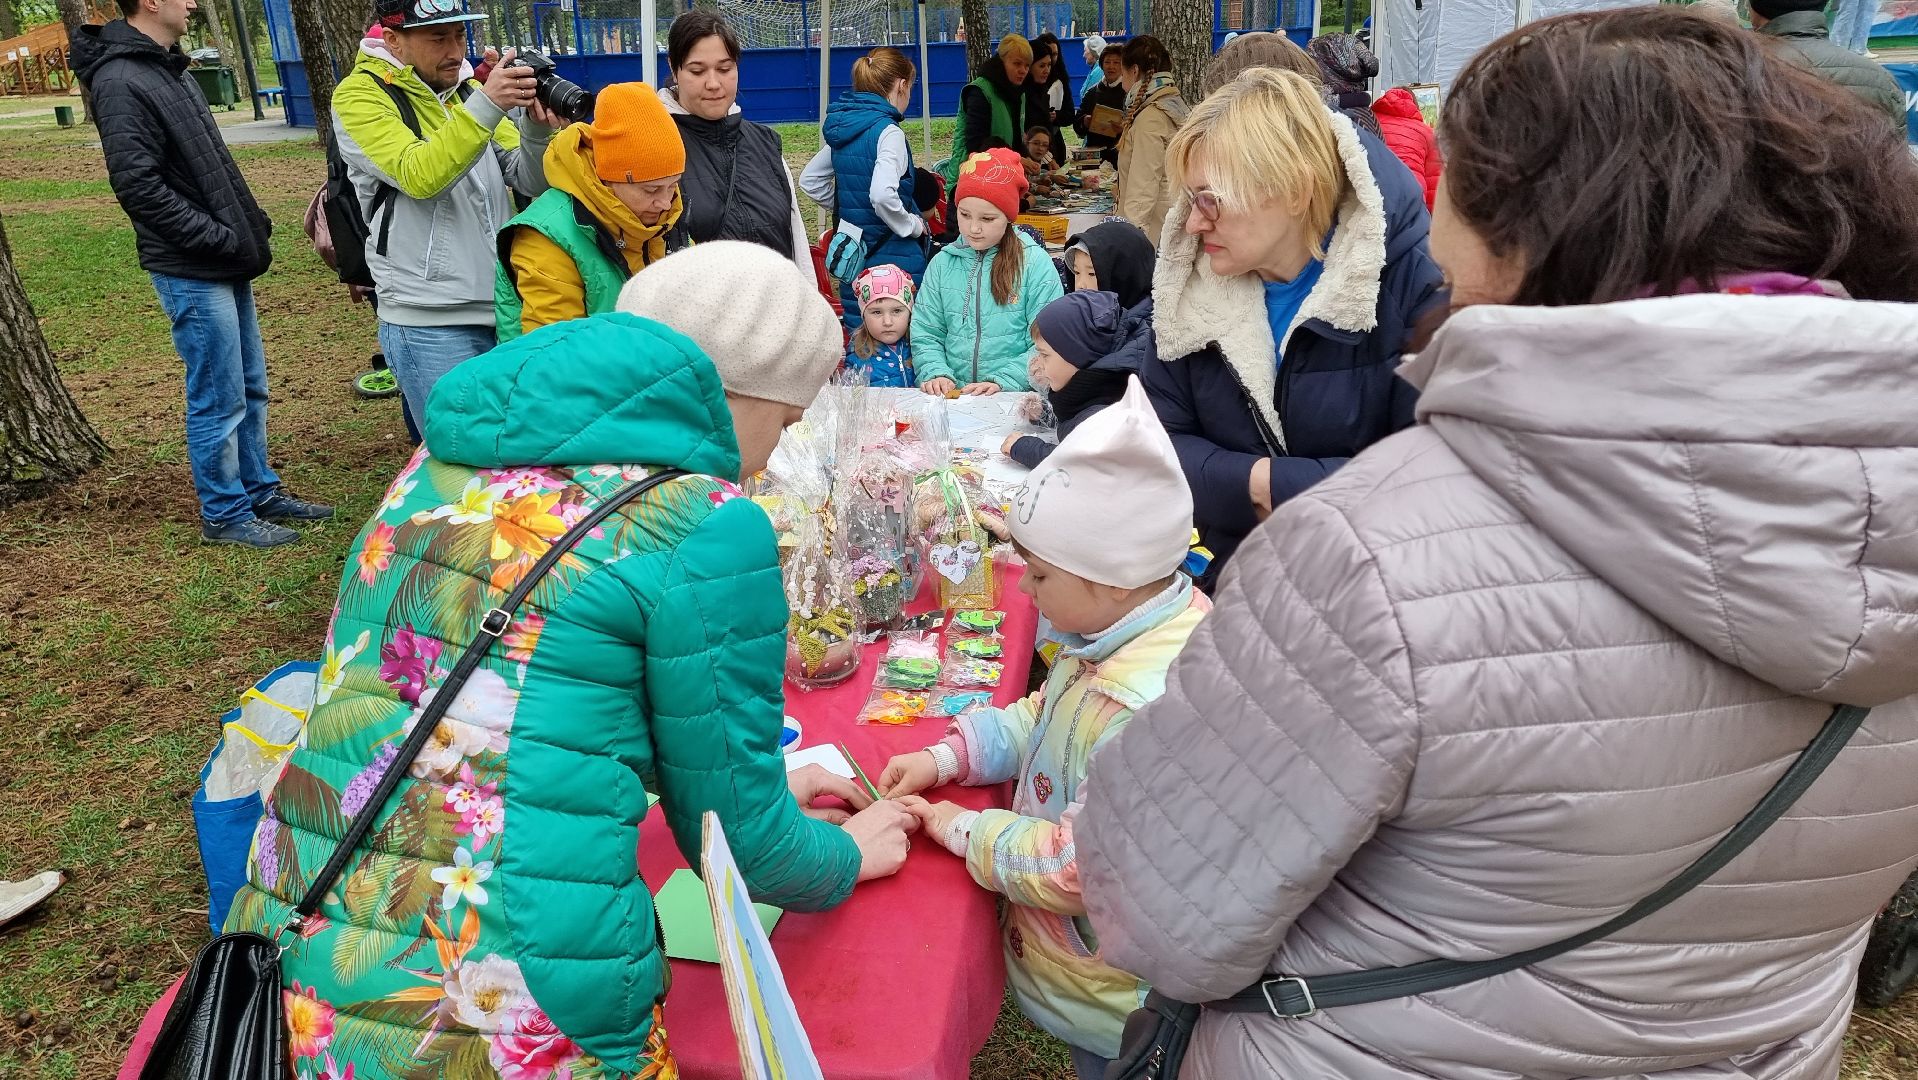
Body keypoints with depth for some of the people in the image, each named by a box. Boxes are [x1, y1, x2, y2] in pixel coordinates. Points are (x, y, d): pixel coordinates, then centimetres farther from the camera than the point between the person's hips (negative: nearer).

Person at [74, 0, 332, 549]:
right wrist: (224, 238, -18)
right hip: (190, 273, -9)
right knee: (219, 401, -1)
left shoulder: (169, 69, 15)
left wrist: (250, 223, 9)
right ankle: (225, 515, 12)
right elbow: (139, 187, -20)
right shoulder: (120, 82, -15)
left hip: (227, 264, 9)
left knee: (250, 389, 16)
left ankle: (260, 492, 28)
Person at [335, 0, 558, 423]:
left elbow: (530, 183, 6)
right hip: (430, 324, -6)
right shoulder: (360, 95, -4)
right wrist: (487, 105, -28)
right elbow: (418, 177, -21)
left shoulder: (468, 90, 13)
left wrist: (538, 130, -14)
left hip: (503, 309, 6)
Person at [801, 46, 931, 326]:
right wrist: (914, 226, -13)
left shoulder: (841, 127, 9)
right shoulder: (888, 132, -14)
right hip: (893, 259, -8)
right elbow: (883, 195, -29)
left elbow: (810, 181, 20)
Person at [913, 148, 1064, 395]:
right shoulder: (943, 262, 11)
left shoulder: (1035, 262, 1)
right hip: (952, 394, 3)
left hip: (1016, 394, -3)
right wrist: (937, 373, -8)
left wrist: (1002, 382, -16)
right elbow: (925, 335, 11)